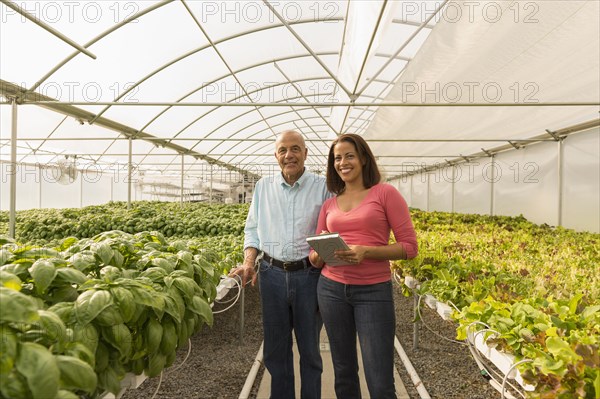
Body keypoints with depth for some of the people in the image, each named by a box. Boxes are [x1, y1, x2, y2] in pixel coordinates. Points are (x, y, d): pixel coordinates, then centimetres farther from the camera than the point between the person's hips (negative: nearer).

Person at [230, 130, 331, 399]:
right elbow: (253, 228, 11)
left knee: (309, 349, 13)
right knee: (275, 348, 16)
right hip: (272, 273, 3)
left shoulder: (323, 187, -3)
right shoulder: (263, 187, 7)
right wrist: (248, 262, -2)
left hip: (309, 274, -2)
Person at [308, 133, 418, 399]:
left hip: (374, 291, -4)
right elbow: (315, 259, 12)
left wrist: (366, 251, -20)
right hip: (332, 289, 4)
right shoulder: (329, 204, 10)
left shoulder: (386, 193, -3)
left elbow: (410, 247, -6)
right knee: (344, 373, 14)